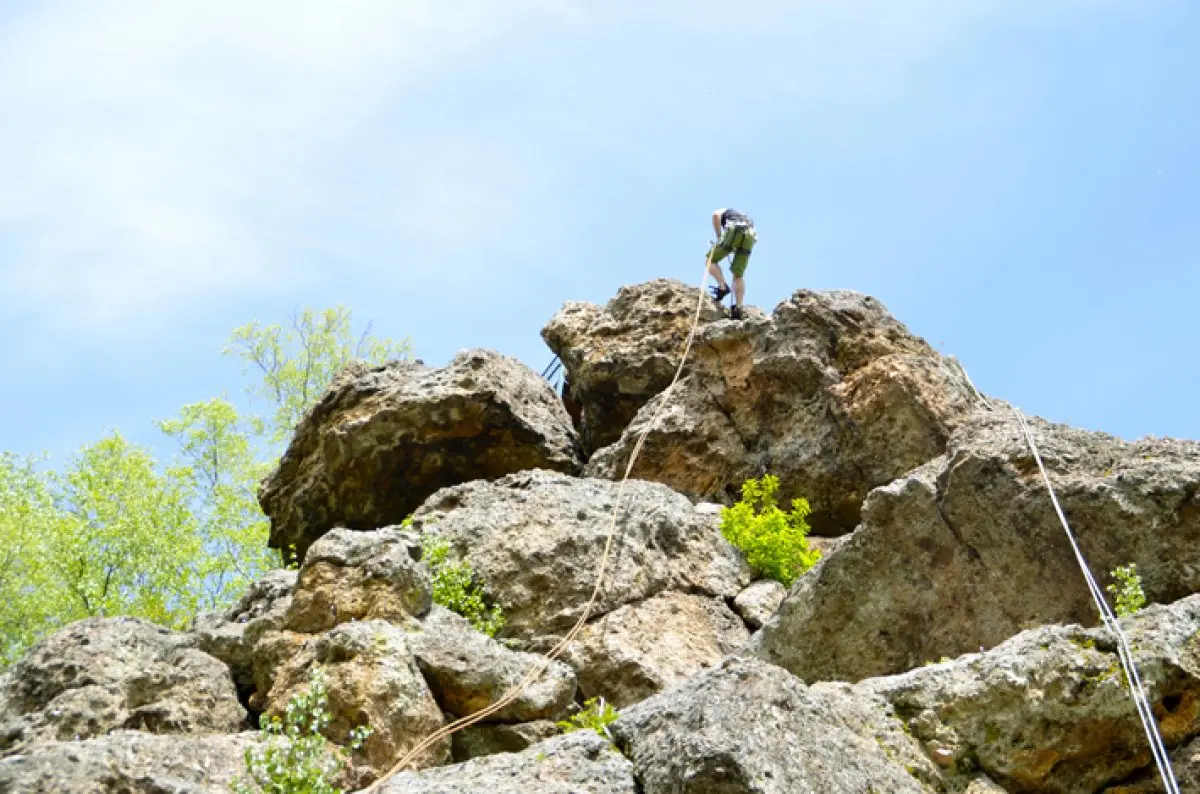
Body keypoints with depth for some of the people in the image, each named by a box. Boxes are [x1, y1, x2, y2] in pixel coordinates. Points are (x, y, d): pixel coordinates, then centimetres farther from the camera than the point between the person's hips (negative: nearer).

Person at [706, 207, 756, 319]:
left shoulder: (726, 211, 30)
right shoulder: (747, 218, 42)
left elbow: (716, 214, 4)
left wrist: (719, 237, 7)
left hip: (734, 232, -4)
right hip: (750, 236, 4)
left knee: (711, 260, 11)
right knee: (738, 274, 9)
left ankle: (723, 287, -9)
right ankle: (738, 309, -3)